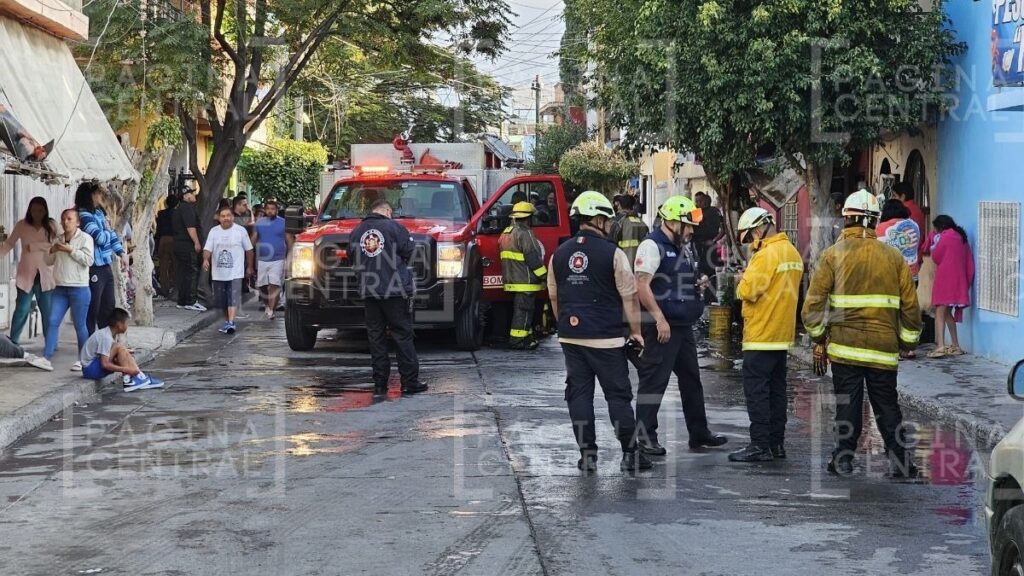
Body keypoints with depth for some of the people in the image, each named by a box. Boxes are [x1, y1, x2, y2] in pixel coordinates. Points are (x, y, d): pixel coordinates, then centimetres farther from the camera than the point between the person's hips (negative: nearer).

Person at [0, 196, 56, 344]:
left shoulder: (51, 226, 2)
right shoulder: (21, 225, 2)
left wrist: (32, 246, -13)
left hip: (45, 276, 0)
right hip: (26, 275, 0)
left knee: (48, 311, 4)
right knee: (22, 310, -1)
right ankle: (13, 342, 9)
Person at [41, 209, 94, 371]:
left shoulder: (85, 238, -4)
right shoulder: (59, 240, 14)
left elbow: (89, 260, -14)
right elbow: (49, 261, 19)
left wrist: (71, 250, -16)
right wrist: (52, 251, -1)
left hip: (79, 289, -6)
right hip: (60, 288, 6)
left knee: (80, 325, 0)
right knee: (52, 321, -1)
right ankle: (46, 357, 0)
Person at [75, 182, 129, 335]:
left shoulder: (99, 212, 13)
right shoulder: (84, 215, -14)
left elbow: (112, 235, 19)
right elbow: (100, 237, -20)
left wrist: (122, 253, 11)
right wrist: (108, 231, 0)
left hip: (106, 266, 9)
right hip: (94, 269, -9)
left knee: (108, 308, 15)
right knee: (92, 310, -3)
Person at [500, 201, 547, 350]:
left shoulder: (507, 232, 16)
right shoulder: (524, 233, -15)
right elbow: (533, 258, -19)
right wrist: (544, 275, -13)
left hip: (512, 280, 10)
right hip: (525, 281, -10)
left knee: (521, 309, 16)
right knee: (523, 310, -7)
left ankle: (526, 336, 22)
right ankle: (517, 340, -9)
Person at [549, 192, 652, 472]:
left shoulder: (560, 254, 7)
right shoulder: (612, 253, -8)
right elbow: (629, 297, -6)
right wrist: (636, 331, 4)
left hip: (570, 336, 5)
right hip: (606, 338, -4)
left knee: (579, 394, 7)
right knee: (618, 395, 3)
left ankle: (587, 454, 7)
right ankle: (630, 454, 5)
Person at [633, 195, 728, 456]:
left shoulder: (683, 247, 17)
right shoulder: (652, 246, -13)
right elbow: (642, 284, -21)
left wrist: (700, 284, 12)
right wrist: (659, 319, -24)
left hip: (683, 324, 10)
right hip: (661, 326, -10)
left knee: (691, 379, 15)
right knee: (654, 381, -4)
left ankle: (699, 433, 25)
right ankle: (645, 437, 2)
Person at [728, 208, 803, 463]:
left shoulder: (767, 255, -16)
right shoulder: (793, 253, 13)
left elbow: (747, 291, -21)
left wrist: (742, 281, 0)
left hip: (761, 335, -9)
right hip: (783, 334, 9)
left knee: (756, 390, -5)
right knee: (776, 389, 13)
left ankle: (760, 445, -6)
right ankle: (777, 442, 17)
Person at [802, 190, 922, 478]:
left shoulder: (833, 254, -2)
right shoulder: (894, 257, 3)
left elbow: (814, 301, -4)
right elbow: (910, 305, 5)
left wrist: (818, 340, 6)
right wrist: (908, 342, 15)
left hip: (844, 346, -1)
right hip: (884, 350, 1)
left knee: (847, 406, 6)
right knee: (887, 407, 10)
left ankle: (843, 460, 10)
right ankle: (899, 461, 10)